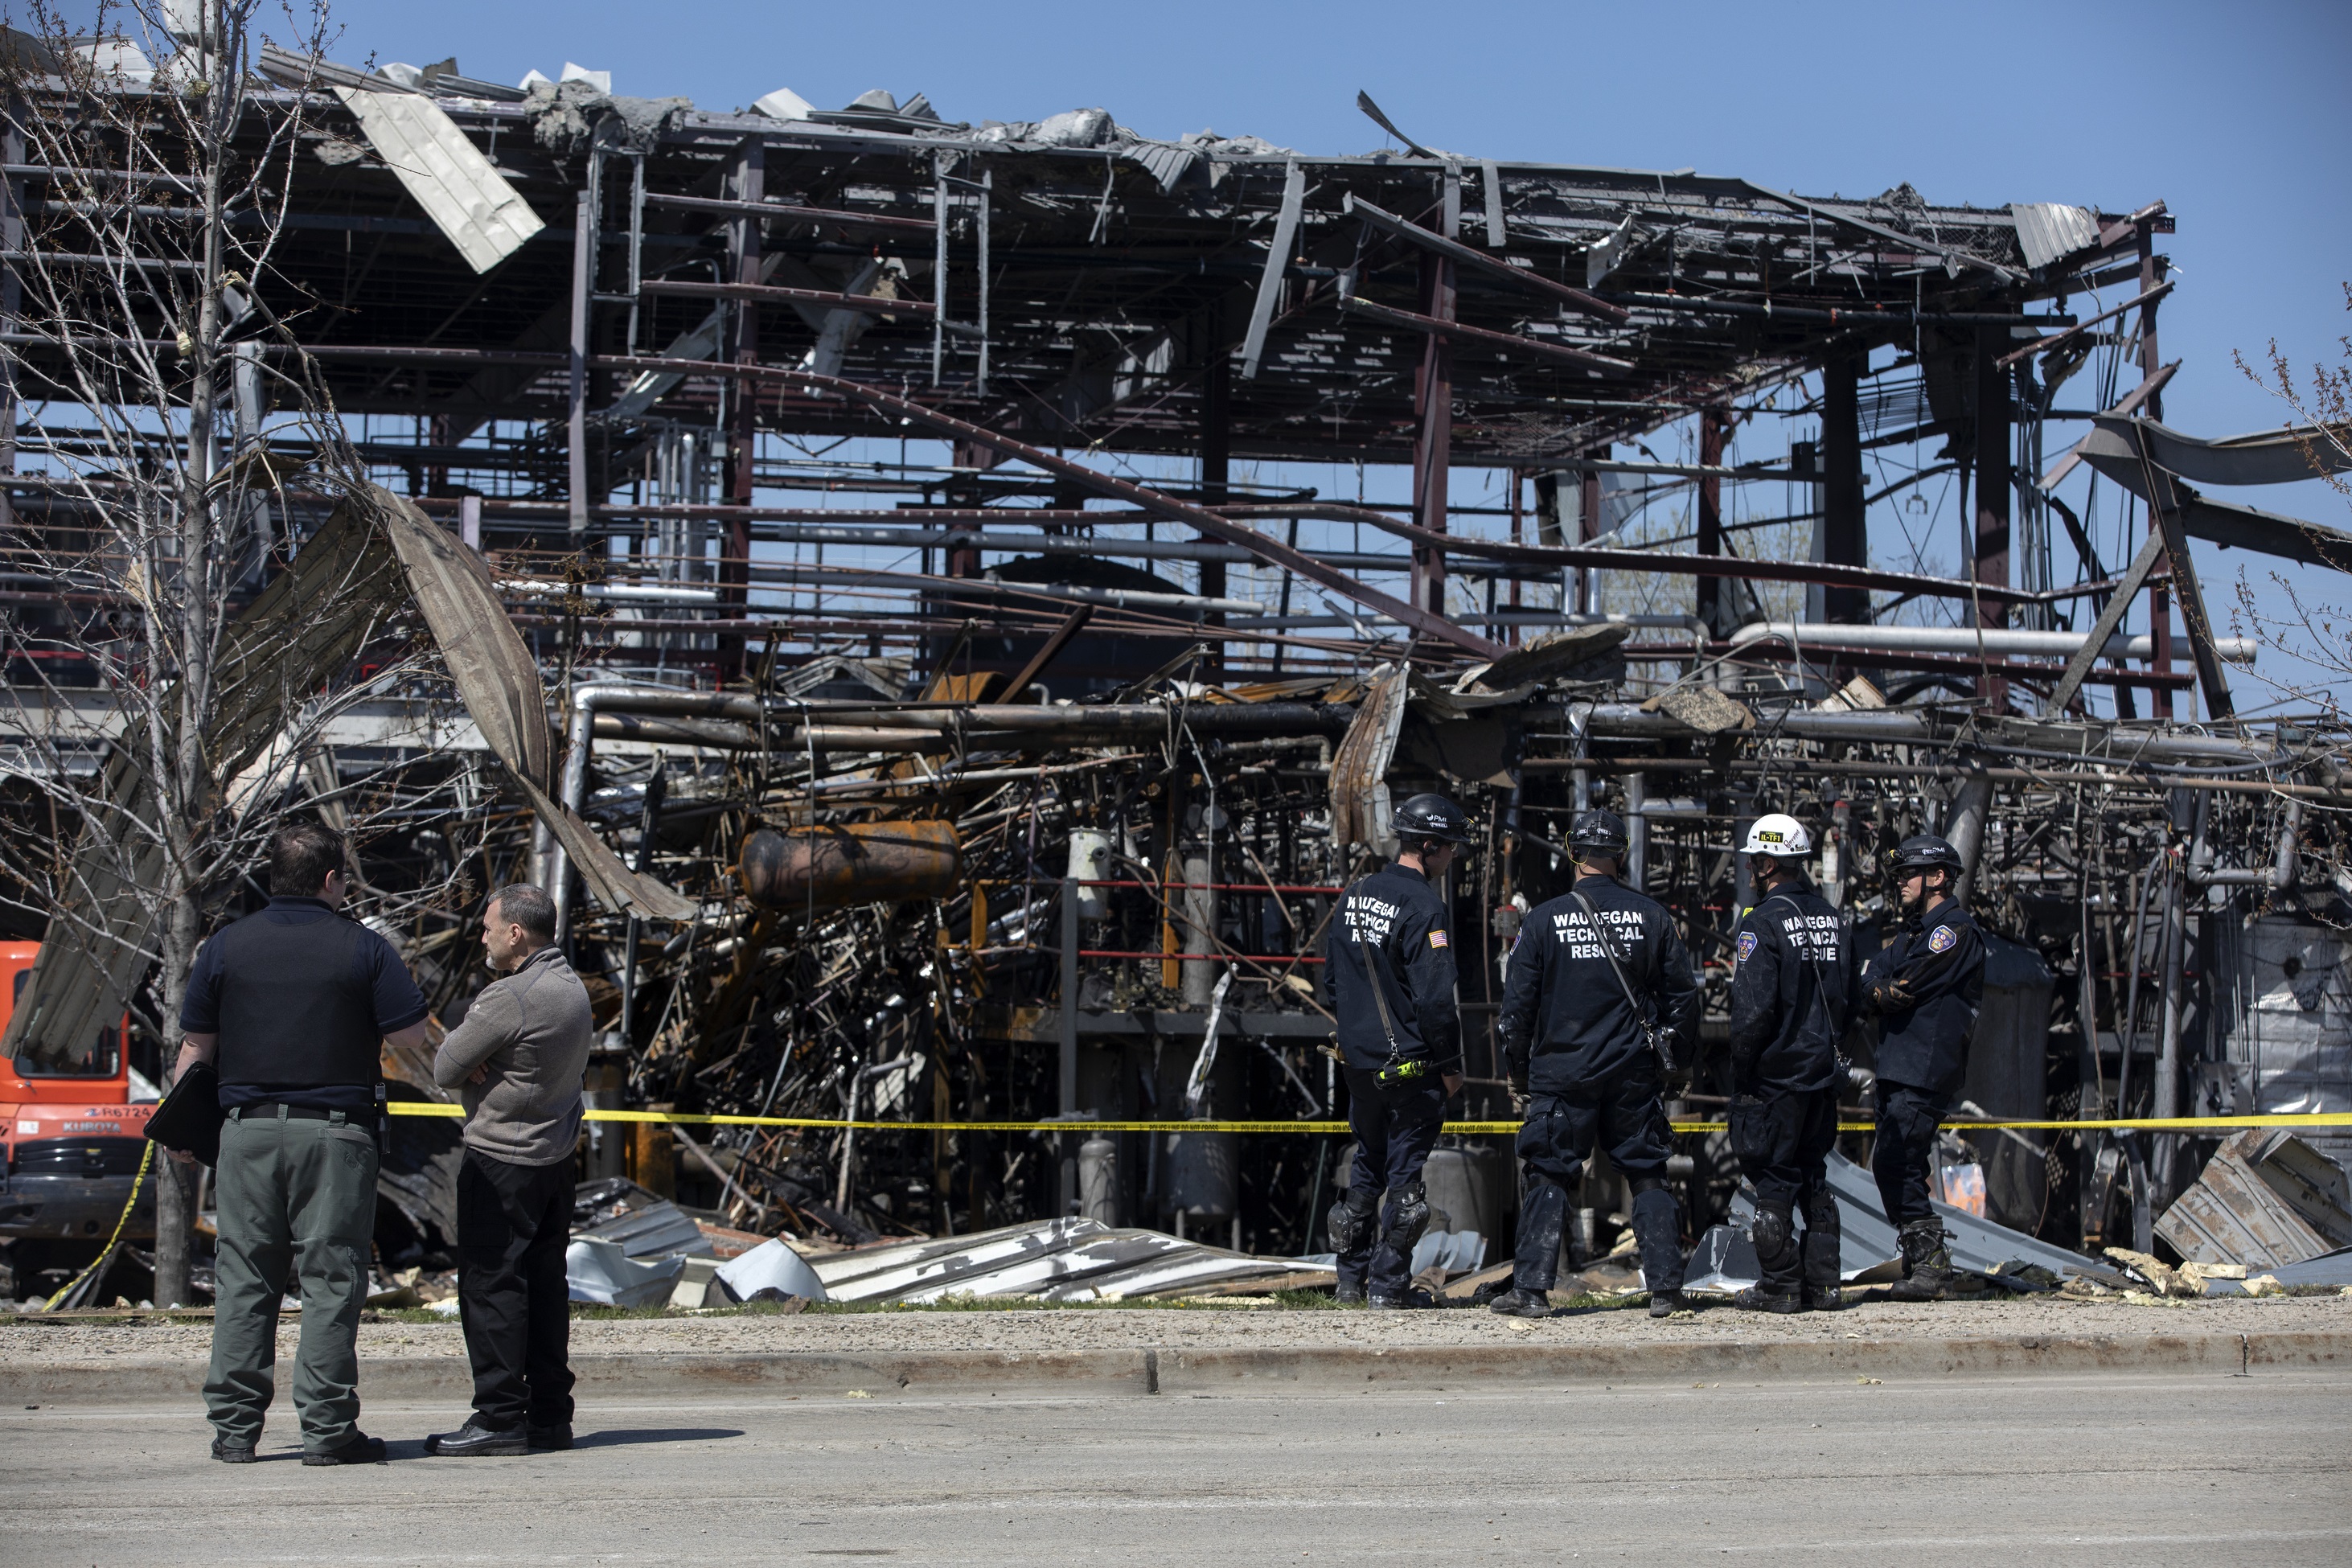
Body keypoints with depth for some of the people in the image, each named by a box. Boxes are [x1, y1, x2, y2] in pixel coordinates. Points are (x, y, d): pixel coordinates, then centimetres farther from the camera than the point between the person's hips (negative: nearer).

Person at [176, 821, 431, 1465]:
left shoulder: (226, 946, 5)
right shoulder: (362, 948, -3)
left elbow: (195, 1047, 8)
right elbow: (410, 1037, -3)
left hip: (249, 1128, 2)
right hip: (336, 1131, -2)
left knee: (243, 1279, 7)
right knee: (330, 1279, 0)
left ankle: (234, 1425, 7)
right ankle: (327, 1428, -2)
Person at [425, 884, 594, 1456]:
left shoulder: (508, 998, -19)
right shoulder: (573, 988, 10)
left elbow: (445, 1069, -14)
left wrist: (467, 1062, 5)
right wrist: (480, 1062, -5)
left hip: (501, 1159, -9)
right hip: (556, 1155, 9)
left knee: (491, 1284, -4)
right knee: (544, 1285, 11)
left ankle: (501, 1418, -4)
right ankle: (550, 1415, 14)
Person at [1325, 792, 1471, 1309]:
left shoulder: (1356, 895, 8)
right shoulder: (1424, 907, -17)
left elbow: (1331, 974, 16)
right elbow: (1434, 998, -20)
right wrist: (1450, 1065, -11)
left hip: (1359, 1060, 7)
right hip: (1410, 1063, -7)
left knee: (1368, 1166, 18)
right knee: (1403, 1171, 2)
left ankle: (1351, 1278, 22)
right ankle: (1389, 1285, 4)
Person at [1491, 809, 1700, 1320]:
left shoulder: (1544, 919, -5)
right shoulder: (1651, 915, 1)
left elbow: (1517, 1004, -2)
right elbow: (1683, 993, 7)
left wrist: (1517, 1073, 8)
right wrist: (1674, 1060, 19)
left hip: (1561, 1072, -2)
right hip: (1634, 1076, 2)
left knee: (1548, 1178, 5)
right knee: (1648, 1177, 9)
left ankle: (1531, 1288, 1)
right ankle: (1665, 1288, 7)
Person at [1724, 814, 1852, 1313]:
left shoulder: (1763, 922, -16)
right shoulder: (1830, 917, 9)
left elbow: (1753, 1009, -20)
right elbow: (1848, 997, 16)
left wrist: (1740, 1073, -11)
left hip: (1776, 1072, -7)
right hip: (1823, 1070, 7)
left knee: (1773, 1178, 0)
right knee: (1814, 1174, 14)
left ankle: (1781, 1286, 2)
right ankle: (1822, 1284, 15)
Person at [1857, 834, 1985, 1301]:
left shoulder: (1955, 931, -9)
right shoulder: (1911, 933, 22)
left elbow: (1904, 990, -16)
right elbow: (1870, 984, 11)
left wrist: (1882, 992, 3)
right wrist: (1883, 993, -10)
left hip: (1925, 1072, -10)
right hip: (1897, 1067, 10)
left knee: (1894, 1165, -14)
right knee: (1889, 1167, 8)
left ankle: (1929, 1266, -10)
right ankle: (1926, 1263, 13)